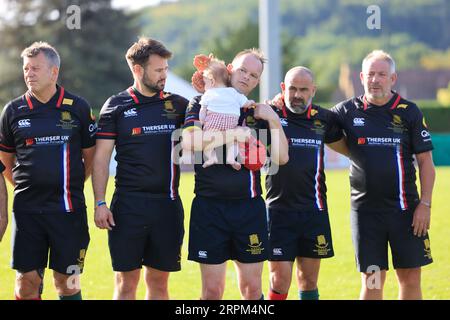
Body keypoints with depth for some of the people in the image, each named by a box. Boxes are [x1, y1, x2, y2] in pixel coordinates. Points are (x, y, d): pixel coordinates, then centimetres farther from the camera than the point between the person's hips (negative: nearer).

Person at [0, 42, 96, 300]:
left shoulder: (78, 108, 2)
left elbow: (91, 157, 11)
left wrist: (70, 186, 10)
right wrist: (25, 187, 10)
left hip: (68, 209, -1)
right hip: (27, 210, 1)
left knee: (67, 283, 2)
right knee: (27, 283, 0)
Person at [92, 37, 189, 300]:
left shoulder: (177, 105, 10)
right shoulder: (116, 106, 2)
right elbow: (101, 158, 2)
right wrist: (100, 203, -6)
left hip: (168, 205, 3)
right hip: (128, 206, -3)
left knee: (159, 281, 7)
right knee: (127, 282, -1)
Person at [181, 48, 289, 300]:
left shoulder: (258, 114, 12)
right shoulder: (202, 104, 4)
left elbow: (281, 157, 3)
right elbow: (189, 142, -14)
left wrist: (274, 121, -7)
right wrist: (234, 134, -15)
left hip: (250, 207, 2)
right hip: (209, 206, -2)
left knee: (252, 288, 4)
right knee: (212, 290, 0)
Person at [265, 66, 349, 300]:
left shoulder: (324, 119, 8)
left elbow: (348, 148, 24)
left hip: (314, 210, 3)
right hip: (279, 209, -3)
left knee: (309, 279, 10)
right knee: (280, 281, -7)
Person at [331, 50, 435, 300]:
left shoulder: (409, 112, 1)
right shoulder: (349, 111, 2)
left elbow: (425, 161, 2)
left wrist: (425, 204, -5)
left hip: (405, 208, 0)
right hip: (365, 209, 0)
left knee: (410, 278, 2)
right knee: (372, 282, 1)